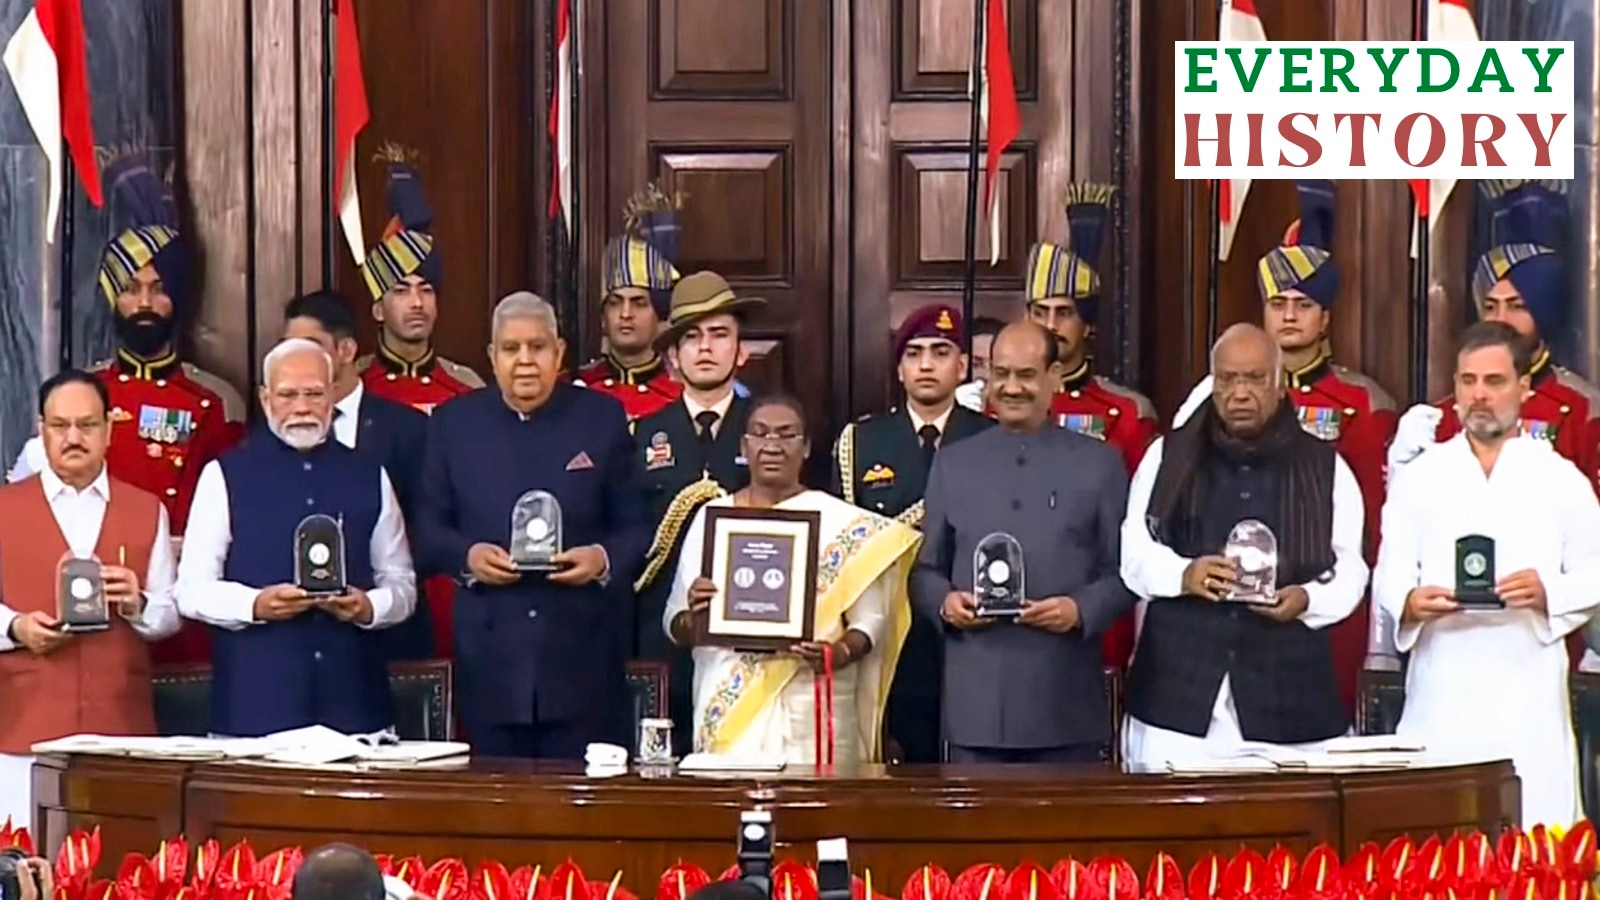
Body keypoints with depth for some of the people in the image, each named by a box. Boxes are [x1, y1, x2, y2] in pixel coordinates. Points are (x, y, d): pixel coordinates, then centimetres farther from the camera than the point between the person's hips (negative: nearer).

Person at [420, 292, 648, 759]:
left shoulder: (602, 418, 6)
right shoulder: (453, 422, 9)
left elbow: (636, 527, 6)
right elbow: (430, 528, 10)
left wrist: (605, 559, -14)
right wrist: (466, 555, -10)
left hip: (581, 653, -1)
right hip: (489, 652, 1)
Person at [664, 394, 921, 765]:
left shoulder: (844, 524, 4)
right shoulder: (712, 517, 10)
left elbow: (870, 618, 0)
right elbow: (675, 627, 9)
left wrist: (841, 653, -20)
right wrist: (694, 617, -13)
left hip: (811, 714, -1)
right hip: (726, 708, 2)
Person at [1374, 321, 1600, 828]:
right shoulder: (1419, 478, 12)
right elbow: (1389, 574, 7)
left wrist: (1548, 593, -14)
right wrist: (1410, 602, -16)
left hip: (1529, 690, -1)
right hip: (1441, 695, 1)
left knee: (1536, 831, -6)